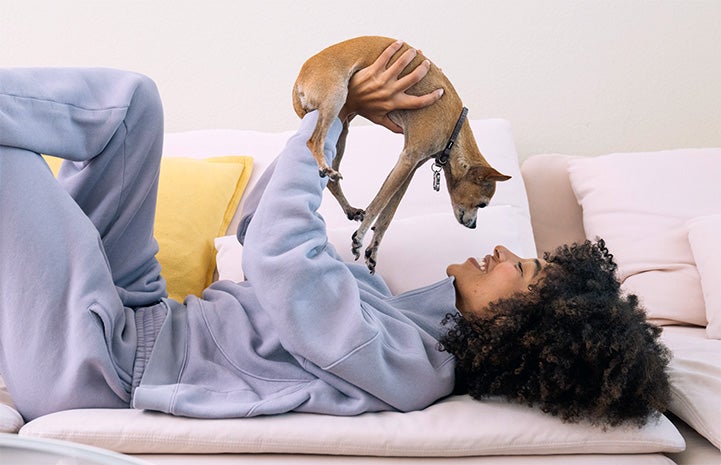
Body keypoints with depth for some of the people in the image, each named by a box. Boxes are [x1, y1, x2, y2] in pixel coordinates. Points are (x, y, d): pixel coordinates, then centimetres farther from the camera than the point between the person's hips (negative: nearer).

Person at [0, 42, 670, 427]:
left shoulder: (394, 365, -24)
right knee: (131, 98, 5)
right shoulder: (392, 309, 2)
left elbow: (280, 250, -31)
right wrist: (329, 113, -2)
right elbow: (264, 232, 9)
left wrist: (338, 111, -21)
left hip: (87, 365, -8)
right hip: (144, 317, 8)